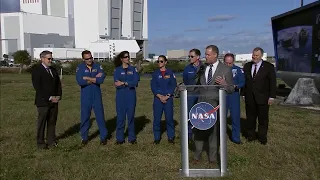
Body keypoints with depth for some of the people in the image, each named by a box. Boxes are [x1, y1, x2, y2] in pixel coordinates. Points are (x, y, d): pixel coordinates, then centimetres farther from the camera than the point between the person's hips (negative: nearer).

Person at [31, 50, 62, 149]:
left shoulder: (53, 70, 15)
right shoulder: (36, 70, -7)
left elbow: (58, 84, 16)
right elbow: (37, 87, -14)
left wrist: (59, 96, 0)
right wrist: (49, 98, -16)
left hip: (54, 101, 6)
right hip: (43, 101, -6)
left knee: (52, 122, 10)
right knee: (42, 122, 2)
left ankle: (51, 141, 20)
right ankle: (40, 142, 13)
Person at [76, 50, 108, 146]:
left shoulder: (98, 66, 0)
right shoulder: (80, 68, -2)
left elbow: (101, 79, -16)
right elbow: (80, 82, -17)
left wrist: (87, 78, -14)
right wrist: (95, 79, -14)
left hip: (97, 96, 0)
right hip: (85, 96, 0)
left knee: (100, 116, 3)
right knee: (85, 117, 8)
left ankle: (103, 137, 14)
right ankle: (84, 137, 21)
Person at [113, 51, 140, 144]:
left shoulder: (133, 69, 7)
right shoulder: (117, 70, 5)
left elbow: (135, 82, -7)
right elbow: (116, 84, -7)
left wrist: (123, 83, -14)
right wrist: (129, 84, -12)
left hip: (131, 95, 1)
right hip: (120, 96, 0)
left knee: (131, 115, 4)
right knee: (120, 116, 0)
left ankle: (132, 137, 15)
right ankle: (120, 138, 10)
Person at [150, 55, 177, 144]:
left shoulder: (170, 72, 4)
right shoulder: (155, 73, 7)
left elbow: (173, 85, 1)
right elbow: (153, 86, 3)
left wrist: (167, 96, -9)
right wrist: (160, 96, -9)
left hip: (168, 98, -1)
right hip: (158, 98, 1)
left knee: (169, 118, -1)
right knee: (157, 118, 1)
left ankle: (171, 137, 12)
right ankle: (157, 137, 12)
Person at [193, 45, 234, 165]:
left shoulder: (225, 70, -2)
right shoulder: (202, 68, 8)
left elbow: (231, 89, -1)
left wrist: (224, 84, -21)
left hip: (215, 105, -3)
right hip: (201, 103, 3)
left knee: (213, 131, 8)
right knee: (198, 130, 7)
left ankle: (213, 158, 23)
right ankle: (197, 155, 24)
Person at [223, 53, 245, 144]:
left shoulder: (238, 70, 0)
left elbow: (242, 83, -1)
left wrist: (235, 86, -19)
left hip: (234, 95, 0)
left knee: (235, 117, 3)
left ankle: (235, 137, 16)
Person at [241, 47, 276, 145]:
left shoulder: (269, 66, -2)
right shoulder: (247, 66, 7)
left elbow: (273, 82, -3)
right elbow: (244, 81, 9)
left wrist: (271, 96, -8)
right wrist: (243, 94, 5)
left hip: (262, 98, -3)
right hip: (249, 97, 3)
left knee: (263, 118, 6)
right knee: (250, 118, 10)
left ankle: (262, 137, 20)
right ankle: (251, 136, 22)